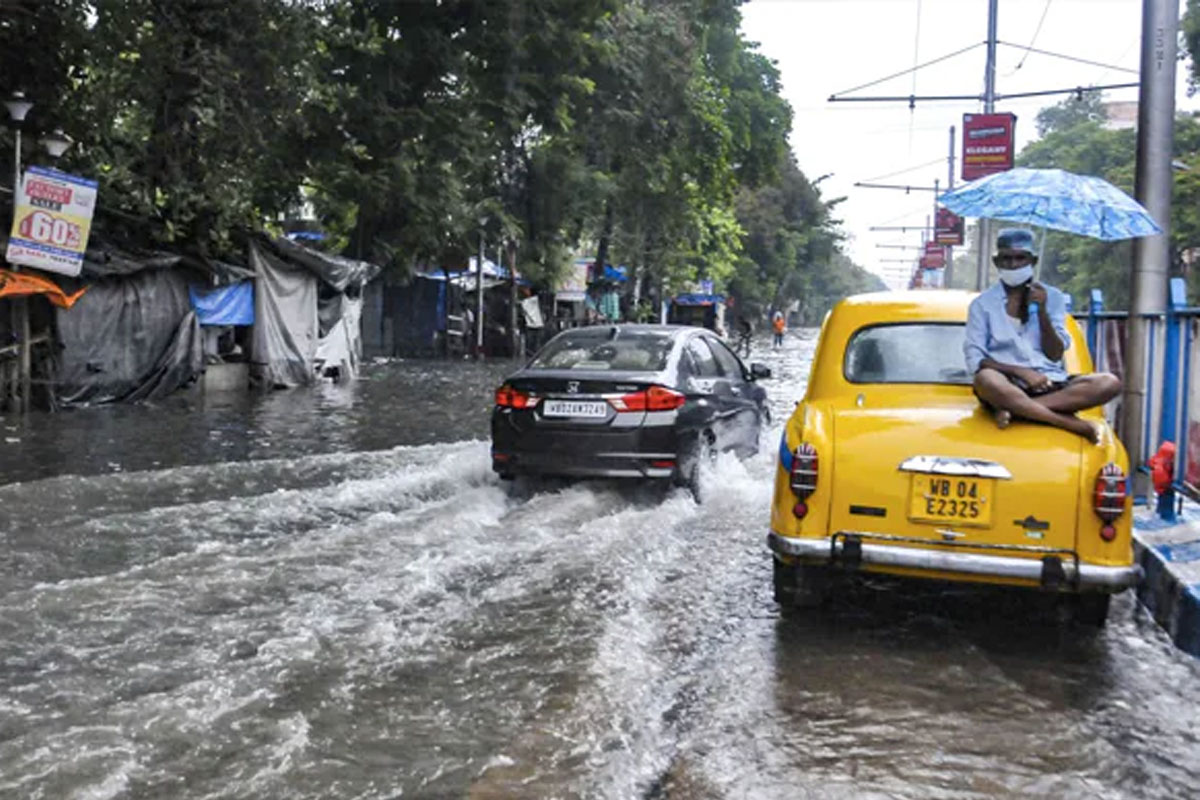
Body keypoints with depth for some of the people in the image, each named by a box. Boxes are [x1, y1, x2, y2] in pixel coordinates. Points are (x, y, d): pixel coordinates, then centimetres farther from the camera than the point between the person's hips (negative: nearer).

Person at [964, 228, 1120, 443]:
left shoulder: (1052, 297, 14)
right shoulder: (982, 305, 7)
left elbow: (1055, 355, 6)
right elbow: (975, 360, -3)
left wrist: (1041, 311, -5)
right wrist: (1020, 371, -17)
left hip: (1050, 384, 3)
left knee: (1109, 383, -24)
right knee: (986, 379, -39)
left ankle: (1015, 408, -29)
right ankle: (1074, 424, -31)